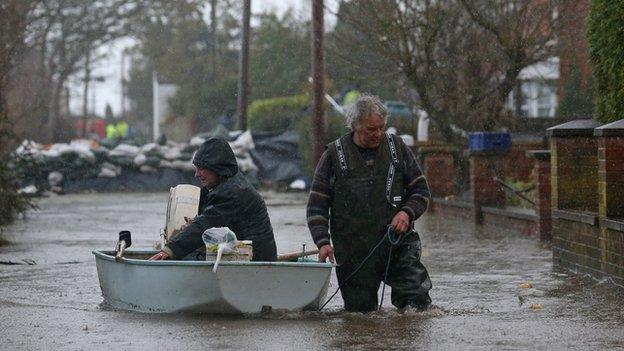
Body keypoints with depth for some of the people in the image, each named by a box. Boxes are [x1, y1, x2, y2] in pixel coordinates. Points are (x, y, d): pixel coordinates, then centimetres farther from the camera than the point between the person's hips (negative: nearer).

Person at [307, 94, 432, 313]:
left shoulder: (397, 148, 7)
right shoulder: (334, 155, 1)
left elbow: (421, 191, 13)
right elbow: (317, 205, 2)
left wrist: (407, 213, -8)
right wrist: (323, 242, -12)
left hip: (397, 244, 1)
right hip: (354, 252, -1)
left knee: (419, 301, -13)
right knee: (360, 312, 1)